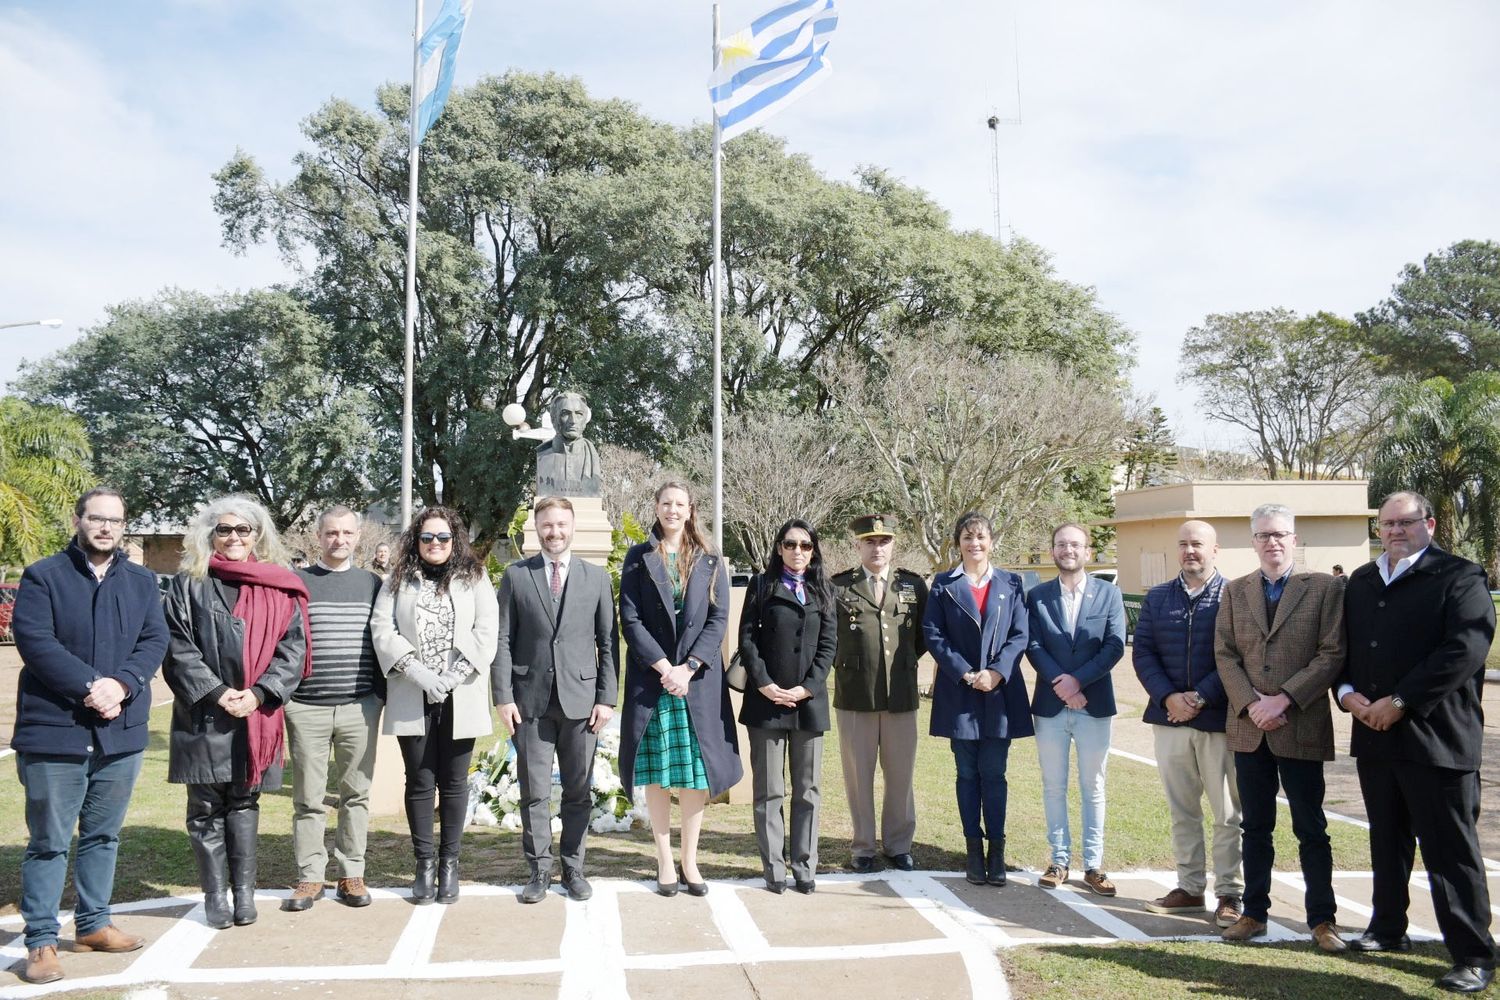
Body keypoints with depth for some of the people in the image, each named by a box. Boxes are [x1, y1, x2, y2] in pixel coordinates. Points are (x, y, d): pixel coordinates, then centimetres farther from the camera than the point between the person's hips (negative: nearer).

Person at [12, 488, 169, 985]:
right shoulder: (42, 576, -3)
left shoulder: (141, 581, 11)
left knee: (104, 835, 15)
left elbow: (155, 640, 3)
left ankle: (92, 924, 28)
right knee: (49, 841, 2)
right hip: (54, 729, -4)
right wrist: (90, 687, -21)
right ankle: (41, 941, 11)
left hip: (121, 729, 5)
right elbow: (34, 641, -14)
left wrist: (120, 684, -15)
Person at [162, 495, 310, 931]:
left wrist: (259, 694, -9)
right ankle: (214, 894, 12)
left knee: (244, 801, 8)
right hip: (203, 714, -1)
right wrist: (216, 693, -12)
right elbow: (178, 648, -2)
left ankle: (244, 889, 15)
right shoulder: (189, 584, 4)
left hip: (255, 713, 1)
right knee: (206, 806, 4)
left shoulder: (279, 589, 6)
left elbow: (293, 647, 2)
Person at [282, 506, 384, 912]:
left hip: (360, 706, 1)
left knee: (356, 793, 5)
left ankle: (351, 875, 14)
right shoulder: (297, 582, 5)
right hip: (306, 707, -1)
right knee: (308, 798, 4)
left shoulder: (372, 583, 9)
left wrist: (381, 692, 6)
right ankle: (310, 877, 14)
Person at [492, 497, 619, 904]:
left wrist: (607, 698, -1)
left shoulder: (596, 577, 6)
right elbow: (503, 640, 3)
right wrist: (503, 696, -5)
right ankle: (539, 870, 15)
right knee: (534, 791, 4)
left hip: (580, 698, 1)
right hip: (531, 699, 0)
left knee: (579, 790, 7)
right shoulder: (516, 575, 5)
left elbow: (608, 642, 6)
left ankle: (573, 868, 19)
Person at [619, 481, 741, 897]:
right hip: (651, 678, -1)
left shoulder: (710, 562, 8)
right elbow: (630, 619, -2)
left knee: (696, 774, 3)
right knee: (655, 775, 3)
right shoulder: (638, 559, 5)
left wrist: (688, 667, -11)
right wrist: (663, 667, -12)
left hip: (698, 679, 1)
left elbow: (718, 619, 1)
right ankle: (664, 861, 12)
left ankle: (690, 860, 13)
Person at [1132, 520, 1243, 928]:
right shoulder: (1157, 598, 11)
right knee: (1181, 810, 10)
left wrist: (1201, 698, -14)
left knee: (1228, 813, 2)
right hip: (1169, 717, 4)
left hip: (1219, 718, -4)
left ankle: (1229, 893, 11)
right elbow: (1143, 652, 5)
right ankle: (1190, 887, 19)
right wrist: (1169, 697, -9)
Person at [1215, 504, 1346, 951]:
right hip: (1248, 727, 3)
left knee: (1311, 829, 6)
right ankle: (1254, 913, 21)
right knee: (1255, 827, 11)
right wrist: (1251, 704, -10)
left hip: (1301, 727, -3)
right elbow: (1225, 654, 4)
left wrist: (1283, 699, -15)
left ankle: (1321, 919, 17)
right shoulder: (1234, 591, 9)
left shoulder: (1325, 587, -2)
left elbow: (1332, 654, -8)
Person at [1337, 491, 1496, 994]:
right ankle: (1388, 928, 29)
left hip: (1437, 738, -6)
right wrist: (1348, 692, -4)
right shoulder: (1360, 583, 15)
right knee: (1387, 840, 17)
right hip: (1374, 734, 6)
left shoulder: (1459, 578, -5)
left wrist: (1400, 702, -18)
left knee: (1450, 849, -2)